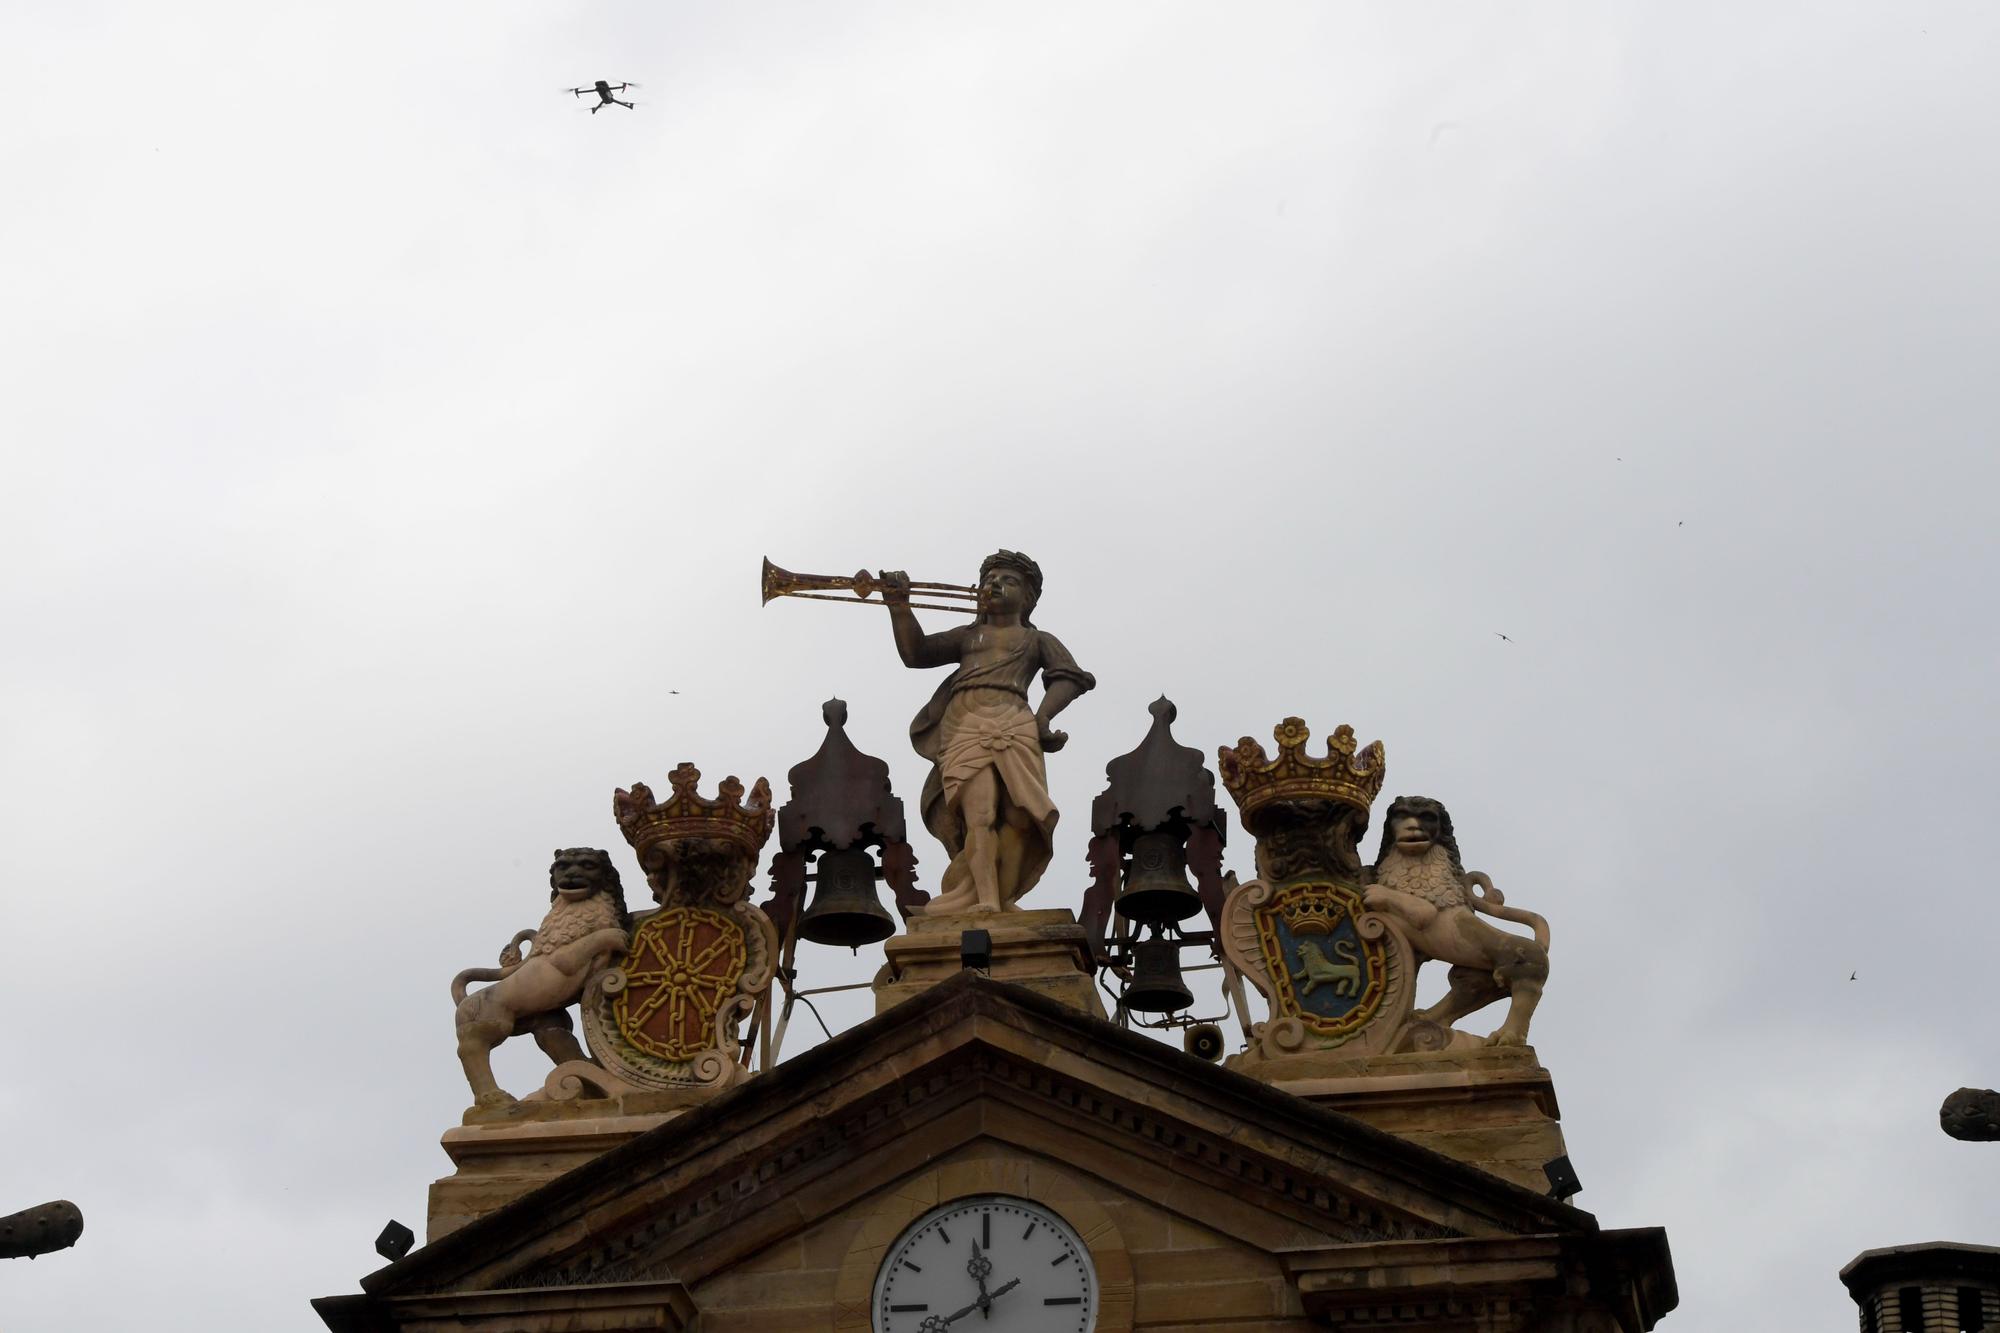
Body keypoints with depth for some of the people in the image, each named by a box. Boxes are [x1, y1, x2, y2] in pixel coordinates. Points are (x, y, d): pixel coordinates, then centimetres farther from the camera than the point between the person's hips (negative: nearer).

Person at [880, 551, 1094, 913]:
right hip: (962, 728, 0)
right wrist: (899, 607, 3)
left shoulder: (1037, 640, 26)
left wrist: (1043, 717, -9)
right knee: (978, 815, -21)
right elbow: (915, 653, 19)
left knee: (1018, 819, -17)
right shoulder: (966, 636, 32)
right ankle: (985, 902, -33)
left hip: (1010, 724, 0)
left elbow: (1070, 677, 9)